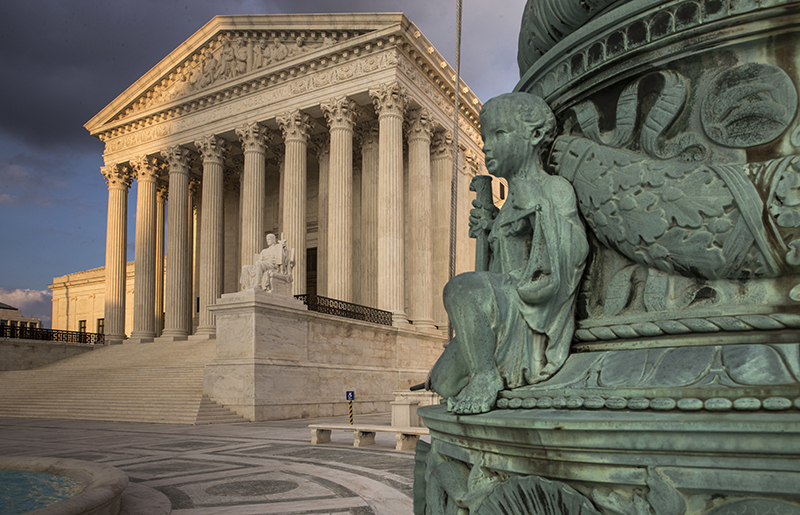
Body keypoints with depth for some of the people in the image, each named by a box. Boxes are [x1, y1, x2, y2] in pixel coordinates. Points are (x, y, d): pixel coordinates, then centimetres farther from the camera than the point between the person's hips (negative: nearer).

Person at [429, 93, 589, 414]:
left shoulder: (555, 187, -7)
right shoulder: (514, 200, 19)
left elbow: (576, 254, -20)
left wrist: (538, 206, -22)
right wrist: (493, 228, 15)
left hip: (537, 314, -9)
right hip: (507, 309, 9)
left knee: (461, 288, -35)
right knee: (444, 384, 7)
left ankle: (486, 377, -22)